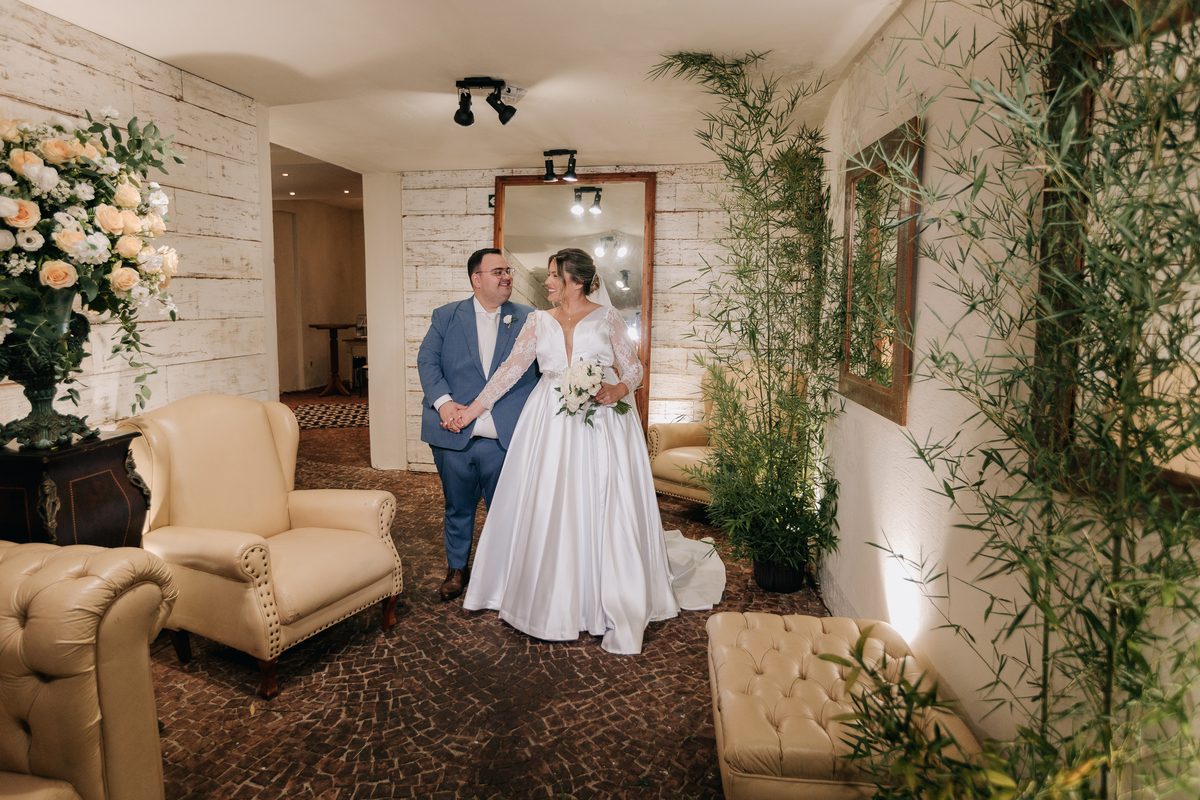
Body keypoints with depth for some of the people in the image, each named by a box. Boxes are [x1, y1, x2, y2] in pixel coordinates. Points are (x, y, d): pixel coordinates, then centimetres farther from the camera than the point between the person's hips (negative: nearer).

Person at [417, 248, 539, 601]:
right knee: (458, 507, 15)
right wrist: (442, 401, -16)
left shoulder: (528, 319, 5)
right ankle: (457, 569, 36)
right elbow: (427, 360, -1)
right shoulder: (446, 316, 6)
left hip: (504, 439, 0)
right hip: (454, 436, 1)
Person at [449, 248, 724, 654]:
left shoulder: (606, 317, 3)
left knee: (604, 508, -3)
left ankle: (616, 606, 10)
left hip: (602, 421, -3)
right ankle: (551, 599, 21)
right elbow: (511, 368, 6)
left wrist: (619, 389, -17)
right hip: (551, 424, 3)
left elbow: (633, 368, 5)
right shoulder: (538, 321, 10)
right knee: (547, 507, 4)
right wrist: (474, 408, 1)